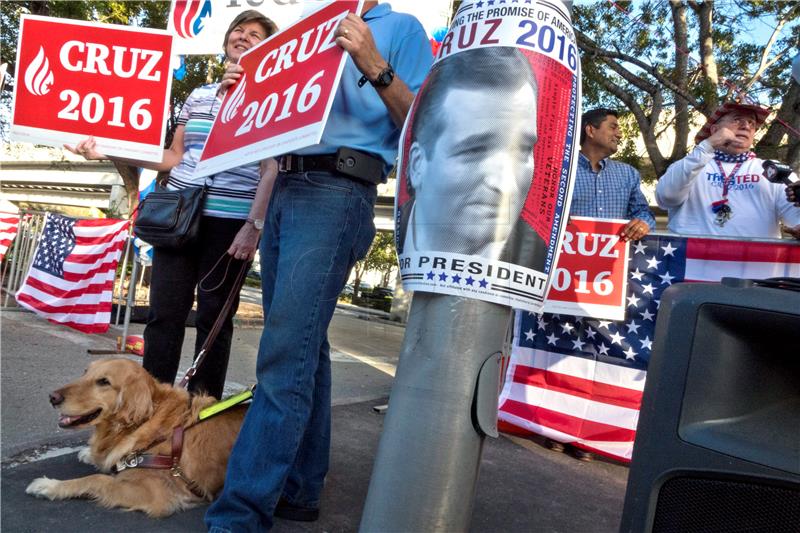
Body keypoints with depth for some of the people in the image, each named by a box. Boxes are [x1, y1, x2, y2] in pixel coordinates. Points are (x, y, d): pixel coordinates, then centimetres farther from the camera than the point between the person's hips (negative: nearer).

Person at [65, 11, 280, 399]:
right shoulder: (198, 96, 17)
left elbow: (272, 170, -7)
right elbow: (175, 157, 19)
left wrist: (254, 225, -17)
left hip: (231, 223, -4)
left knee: (213, 319, 2)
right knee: (164, 315, 3)